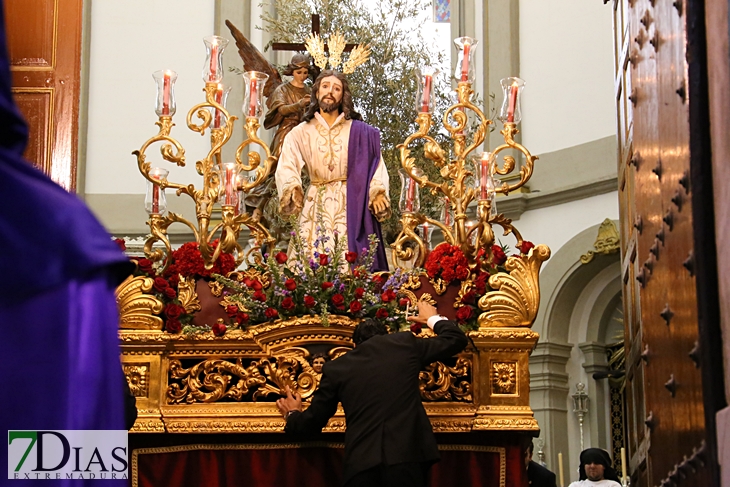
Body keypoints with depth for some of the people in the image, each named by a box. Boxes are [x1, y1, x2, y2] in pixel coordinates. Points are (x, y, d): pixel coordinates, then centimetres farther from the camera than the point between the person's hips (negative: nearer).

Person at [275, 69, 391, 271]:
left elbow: (375, 165, 2)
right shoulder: (300, 133, 9)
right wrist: (292, 188, -20)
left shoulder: (359, 132, 8)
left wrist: (377, 192, -15)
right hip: (315, 207, 1)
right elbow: (286, 167, 0)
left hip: (351, 207, -1)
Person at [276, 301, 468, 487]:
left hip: (361, 462, 1)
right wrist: (433, 319, 44)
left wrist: (293, 416, 43)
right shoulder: (405, 343, 13)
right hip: (407, 455, -1)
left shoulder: (336, 367, 14)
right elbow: (456, 339, 24)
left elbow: (313, 421, 19)